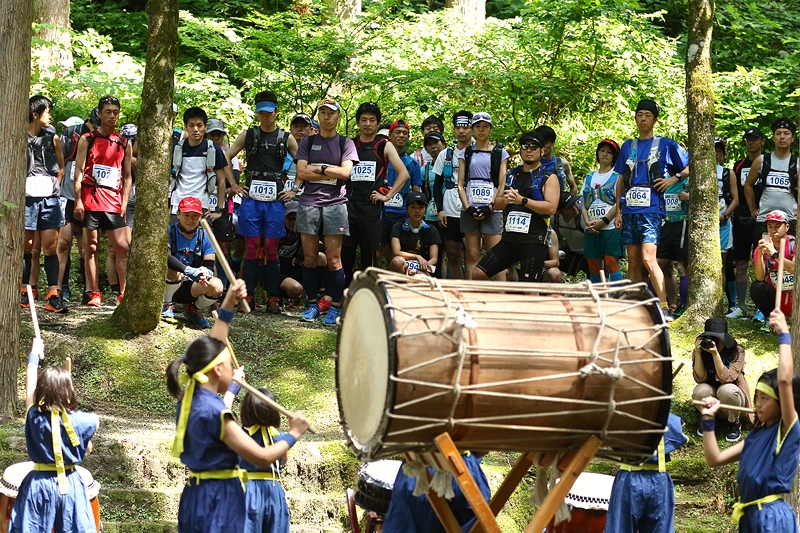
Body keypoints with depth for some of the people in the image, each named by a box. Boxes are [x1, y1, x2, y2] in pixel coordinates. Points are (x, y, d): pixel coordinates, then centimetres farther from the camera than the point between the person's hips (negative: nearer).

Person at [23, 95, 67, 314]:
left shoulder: (52, 138, 11)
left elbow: (61, 167, 19)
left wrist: (54, 186, 9)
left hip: (49, 198, 3)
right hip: (27, 197, -3)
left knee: (51, 247, -3)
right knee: (26, 247, 3)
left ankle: (53, 296, -6)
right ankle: (24, 293, 10)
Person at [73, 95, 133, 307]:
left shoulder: (124, 144, 11)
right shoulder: (87, 139, 4)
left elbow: (127, 176, 14)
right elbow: (78, 171, 0)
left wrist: (124, 203, 4)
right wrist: (78, 201, -8)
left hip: (113, 203, 2)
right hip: (90, 201, -2)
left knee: (122, 248, -4)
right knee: (91, 247, 2)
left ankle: (124, 293, 0)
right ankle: (95, 294, 5)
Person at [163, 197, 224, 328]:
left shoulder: (205, 236, -2)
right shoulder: (169, 232, -10)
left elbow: (210, 266, -7)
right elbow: (164, 257, -28)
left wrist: (206, 273, -33)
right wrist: (189, 270, -42)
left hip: (192, 289, 3)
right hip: (167, 287, -3)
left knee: (216, 286, -27)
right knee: (173, 272, -37)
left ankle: (194, 310, 6)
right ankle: (167, 306, -6)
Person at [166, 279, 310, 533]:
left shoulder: (190, 398, 5)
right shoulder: (214, 412, -20)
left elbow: (208, 351, 21)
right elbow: (262, 457, -19)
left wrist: (227, 305, 20)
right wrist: (293, 434, -4)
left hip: (199, 497, 10)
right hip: (218, 500, -10)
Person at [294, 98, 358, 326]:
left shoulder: (345, 143, 8)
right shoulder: (307, 142, 11)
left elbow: (345, 172, -6)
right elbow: (301, 173, -1)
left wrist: (317, 169, -4)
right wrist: (331, 173, -4)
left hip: (335, 204, -2)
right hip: (309, 202, 2)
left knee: (334, 259, -5)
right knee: (309, 258, 2)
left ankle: (335, 307, 0)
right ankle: (312, 304, 10)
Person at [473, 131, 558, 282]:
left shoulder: (549, 178, -1)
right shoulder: (512, 175, 17)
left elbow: (551, 208, -14)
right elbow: (497, 203, 16)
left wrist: (522, 200, -19)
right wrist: (506, 199, -8)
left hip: (534, 241, -6)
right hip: (509, 238, 6)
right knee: (478, 274, 1)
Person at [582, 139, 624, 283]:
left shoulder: (617, 177, 3)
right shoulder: (589, 178, 19)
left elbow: (619, 203, -6)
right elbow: (584, 204, 14)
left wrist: (603, 221, -13)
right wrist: (587, 222, -4)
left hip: (611, 228, -5)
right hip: (591, 230, 5)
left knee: (612, 264, -11)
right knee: (593, 266, 3)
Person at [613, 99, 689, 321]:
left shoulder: (665, 145, 3)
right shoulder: (628, 146, 15)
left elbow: (689, 167, 9)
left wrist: (673, 179, -7)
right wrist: (619, 210, 12)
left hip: (651, 209, -5)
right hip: (630, 210, 5)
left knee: (648, 258, -17)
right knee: (633, 261, 6)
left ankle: (664, 308, -18)